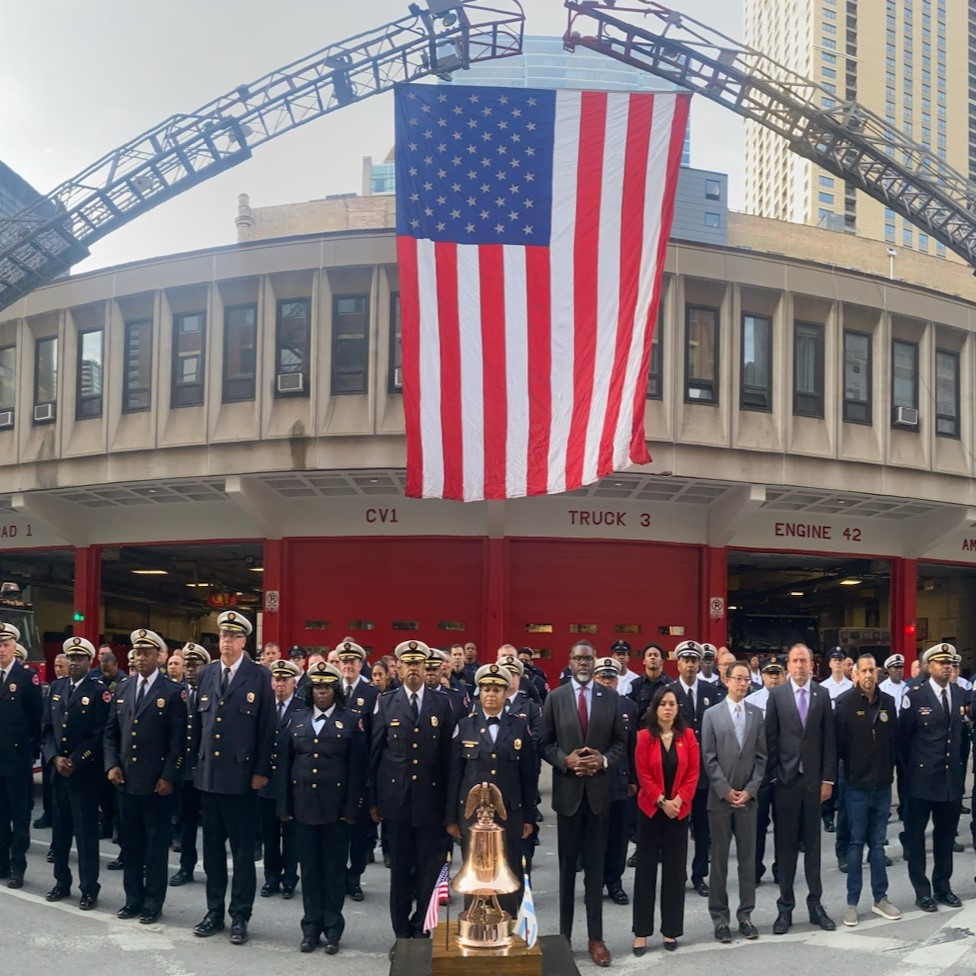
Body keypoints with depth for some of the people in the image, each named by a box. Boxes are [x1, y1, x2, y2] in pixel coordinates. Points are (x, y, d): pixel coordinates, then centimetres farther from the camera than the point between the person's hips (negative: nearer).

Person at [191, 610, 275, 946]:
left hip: (241, 776, -4)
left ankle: (240, 916, 11)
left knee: (242, 847, 3)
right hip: (207, 774, 4)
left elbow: (267, 728, -5)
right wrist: (194, 763, 9)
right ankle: (215, 911, 22)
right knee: (212, 845, 12)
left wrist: (261, 771, -8)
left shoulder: (259, 677, -4)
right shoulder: (206, 674, 8)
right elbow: (198, 723, 12)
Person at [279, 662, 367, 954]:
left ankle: (333, 929, 13)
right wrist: (285, 805, 3)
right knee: (309, 868, 8)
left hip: (336, 806, -3)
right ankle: (311, 927, 17)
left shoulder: (352, 720, -1)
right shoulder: (297, 720, 8)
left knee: (334, 869, 4)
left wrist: (351, 808, -9)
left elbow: (357, 768, -4)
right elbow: (286, 764, 8)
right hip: (304, 805, 3)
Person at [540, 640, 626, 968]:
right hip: (567, 790, 0)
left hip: (599, 790, 0)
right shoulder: (555, 698, 1)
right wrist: (565, 760, -16)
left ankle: (595, 938, 12)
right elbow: (545, 744, 1)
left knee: (596, 866, 6)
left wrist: (604, 760, -13)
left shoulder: (610, 697, 3)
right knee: (567, 866, 9)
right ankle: (565, 935, 18)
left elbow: (621, 741, 5)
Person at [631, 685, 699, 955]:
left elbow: (693, 773, -2)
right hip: (650, 809, -1)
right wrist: (662, 801, -14)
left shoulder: (687, 735, 0)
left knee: (675, 869, 5)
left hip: (679, 811, 2)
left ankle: (671, 930, 14)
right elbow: (642, 775, -7)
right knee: (646, 868, 2)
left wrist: (678, 800, -12)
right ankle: (641, 932, 7)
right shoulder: (644, 736, -5)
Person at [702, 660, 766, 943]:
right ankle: (719, 917, 9)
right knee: (719, 859, 3)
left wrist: (749, 790, -5)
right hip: (720, 797, -2)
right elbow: (709, 758, -3)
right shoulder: (712, 715, 1)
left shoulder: (757, 715, 7)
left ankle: (745, 914, 14)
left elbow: (761, 757, 4)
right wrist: (725, 791, -9)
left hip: (747, 797, 2)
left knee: (748, 858, 6)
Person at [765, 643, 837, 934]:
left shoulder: (822, 695, 3)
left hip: (813, 779, 1)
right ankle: (785, 906, 12)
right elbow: (770, 738, -1)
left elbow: (829, 740, 3)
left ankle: (815, 904, 16)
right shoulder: (776, 695, -1)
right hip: (785, 779, -1)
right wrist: (773, 775, -6)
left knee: (813, 843, 8)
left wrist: (827, 779, -1)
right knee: (785, 843, 5)